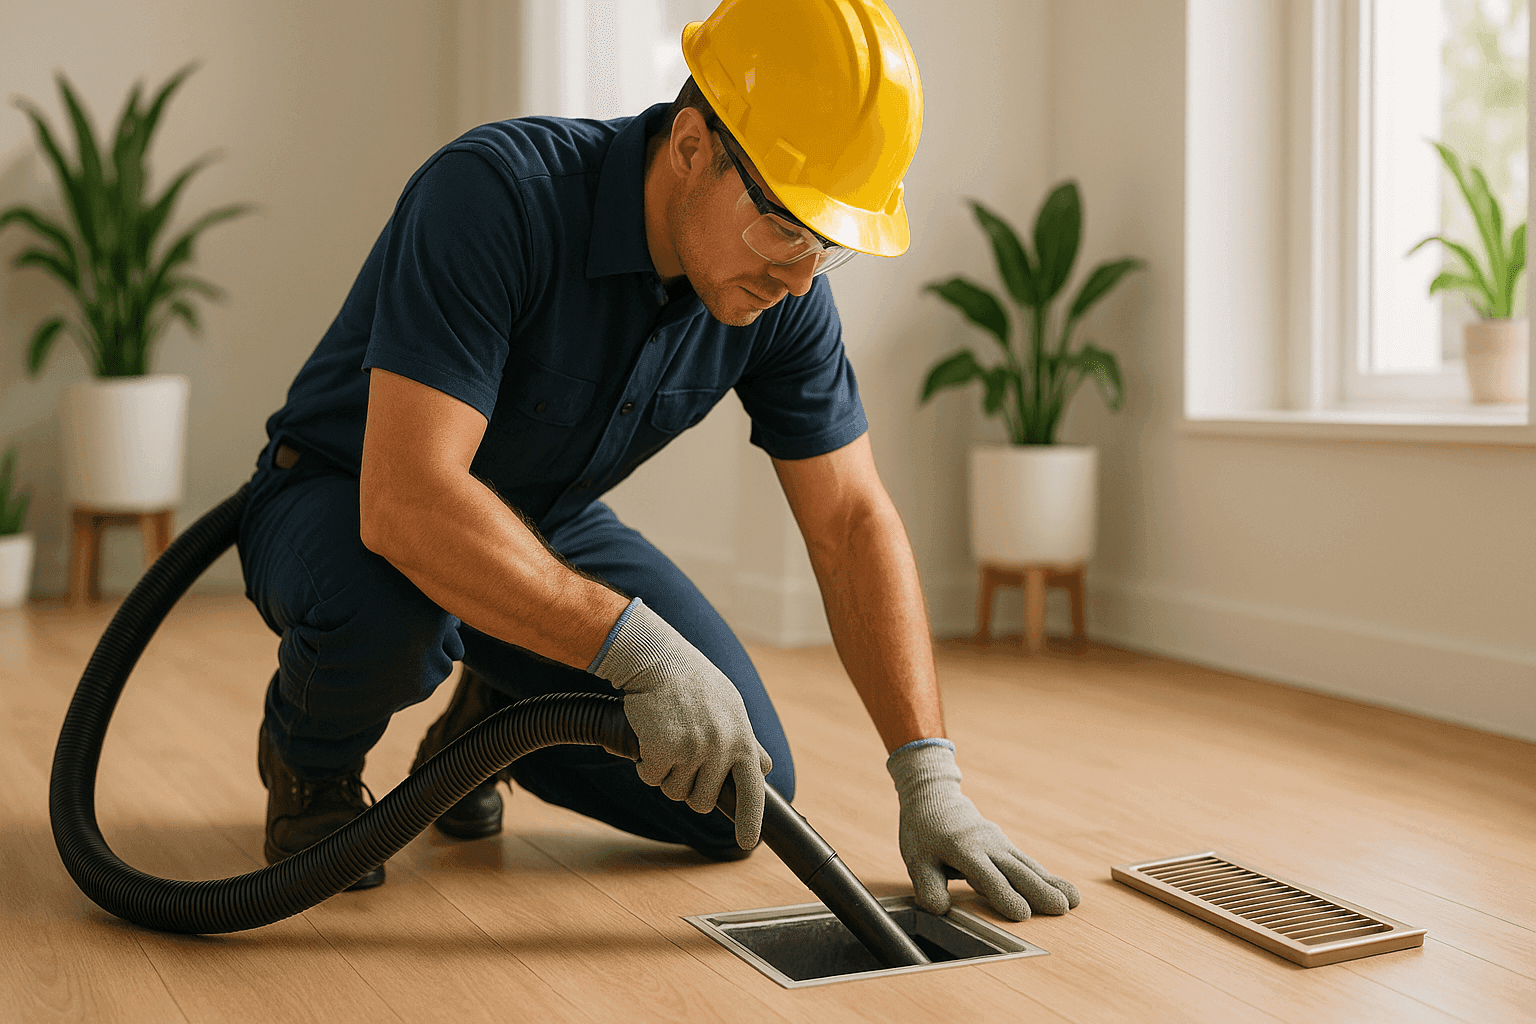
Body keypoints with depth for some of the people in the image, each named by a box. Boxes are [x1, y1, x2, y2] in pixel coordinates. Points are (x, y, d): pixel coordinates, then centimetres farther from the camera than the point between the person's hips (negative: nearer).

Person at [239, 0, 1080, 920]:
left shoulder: (784, 294, -16)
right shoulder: (494, 196, -35)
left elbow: (853, 522, -12)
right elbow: (408, 502, -42)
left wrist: (930, 777, -19)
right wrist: (642, 649, -45)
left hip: (548, 524, 5)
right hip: (345, 504, -4)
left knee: (740, 795, -10)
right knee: (390, 603, -41)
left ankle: (493, 720, 19)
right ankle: (310, 753, -3)